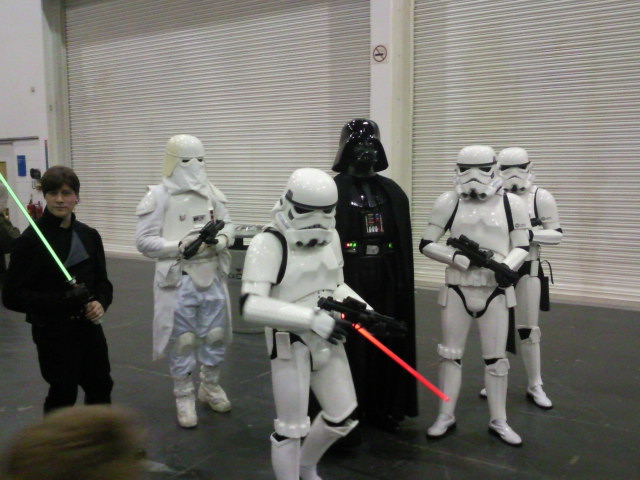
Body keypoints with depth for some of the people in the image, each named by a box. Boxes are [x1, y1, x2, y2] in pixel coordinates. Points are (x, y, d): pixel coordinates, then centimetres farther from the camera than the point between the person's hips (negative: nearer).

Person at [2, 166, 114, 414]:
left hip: (88, 327, 5)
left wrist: (101, 303, -12)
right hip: (53, 332, -5)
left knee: (101, 386, 18)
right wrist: (61, 300, -25)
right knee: (63, 394, 7)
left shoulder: (89, 235, 2)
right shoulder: (31, 239, -13)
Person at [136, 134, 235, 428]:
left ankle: (210, 387, 38)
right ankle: (184, 397, 26)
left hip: (212, 276, 4)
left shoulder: (212, 193, 2)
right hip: (178, 280, -4)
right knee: (182, 340, 7)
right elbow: (144, 241, -10)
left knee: (215, 335, 15)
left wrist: (220, 239, -15)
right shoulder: (158, 196, -10)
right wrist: (179, 246, -21)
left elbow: (228, 225, 8)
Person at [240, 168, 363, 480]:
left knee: (343, 417, 18)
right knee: (291, 428, 5)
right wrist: (312, 319, -35)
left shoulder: (331, 237, 3)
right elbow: (251, 305, -29)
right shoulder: (268, 244, -20)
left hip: (328, 341, 7)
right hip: (291, 345, -7)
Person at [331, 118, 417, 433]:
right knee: (349, 343, 1)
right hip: (347, 277, -5)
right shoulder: (334, 190, -4)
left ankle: (383, 406, 26)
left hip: (386, 279, 5)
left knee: (387, 343, 11)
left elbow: (404, 244, 12)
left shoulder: (393, 192, 12)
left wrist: (404, 280, 7)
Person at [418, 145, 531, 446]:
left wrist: (508, 266, -18)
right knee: (451, 353, 10)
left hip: (496, 290, 0)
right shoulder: (448, 202, -4)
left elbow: (522, 246, 3)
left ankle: (498, 421, 25)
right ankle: (446, 416, 25)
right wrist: (464, 258, -18)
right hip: (457, 288, 0)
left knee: (496, 357, 8)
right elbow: (426, 245, -5)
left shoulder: (511, 204, -3)